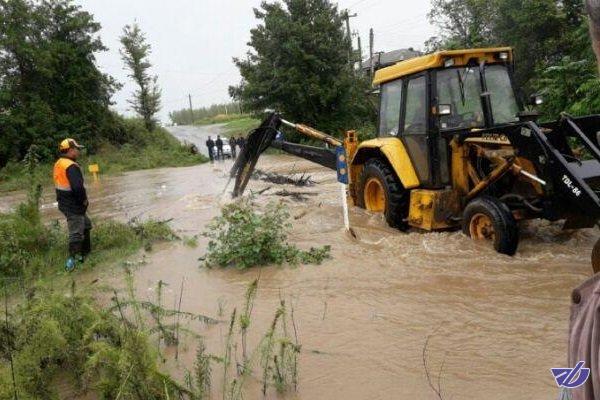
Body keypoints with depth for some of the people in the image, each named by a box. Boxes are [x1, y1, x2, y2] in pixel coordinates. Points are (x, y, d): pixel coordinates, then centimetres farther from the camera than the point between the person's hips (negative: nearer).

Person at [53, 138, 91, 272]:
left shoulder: (59, 164, 9)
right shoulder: (71, 167, -23)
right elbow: (78, 187, -32)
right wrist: (84, 199, -15)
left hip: (64, 202, 10)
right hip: (73, 205, -10)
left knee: (86, 225, 22)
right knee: (76, 232, -3)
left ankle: (85, 252, 29)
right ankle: (71, 260, -2)